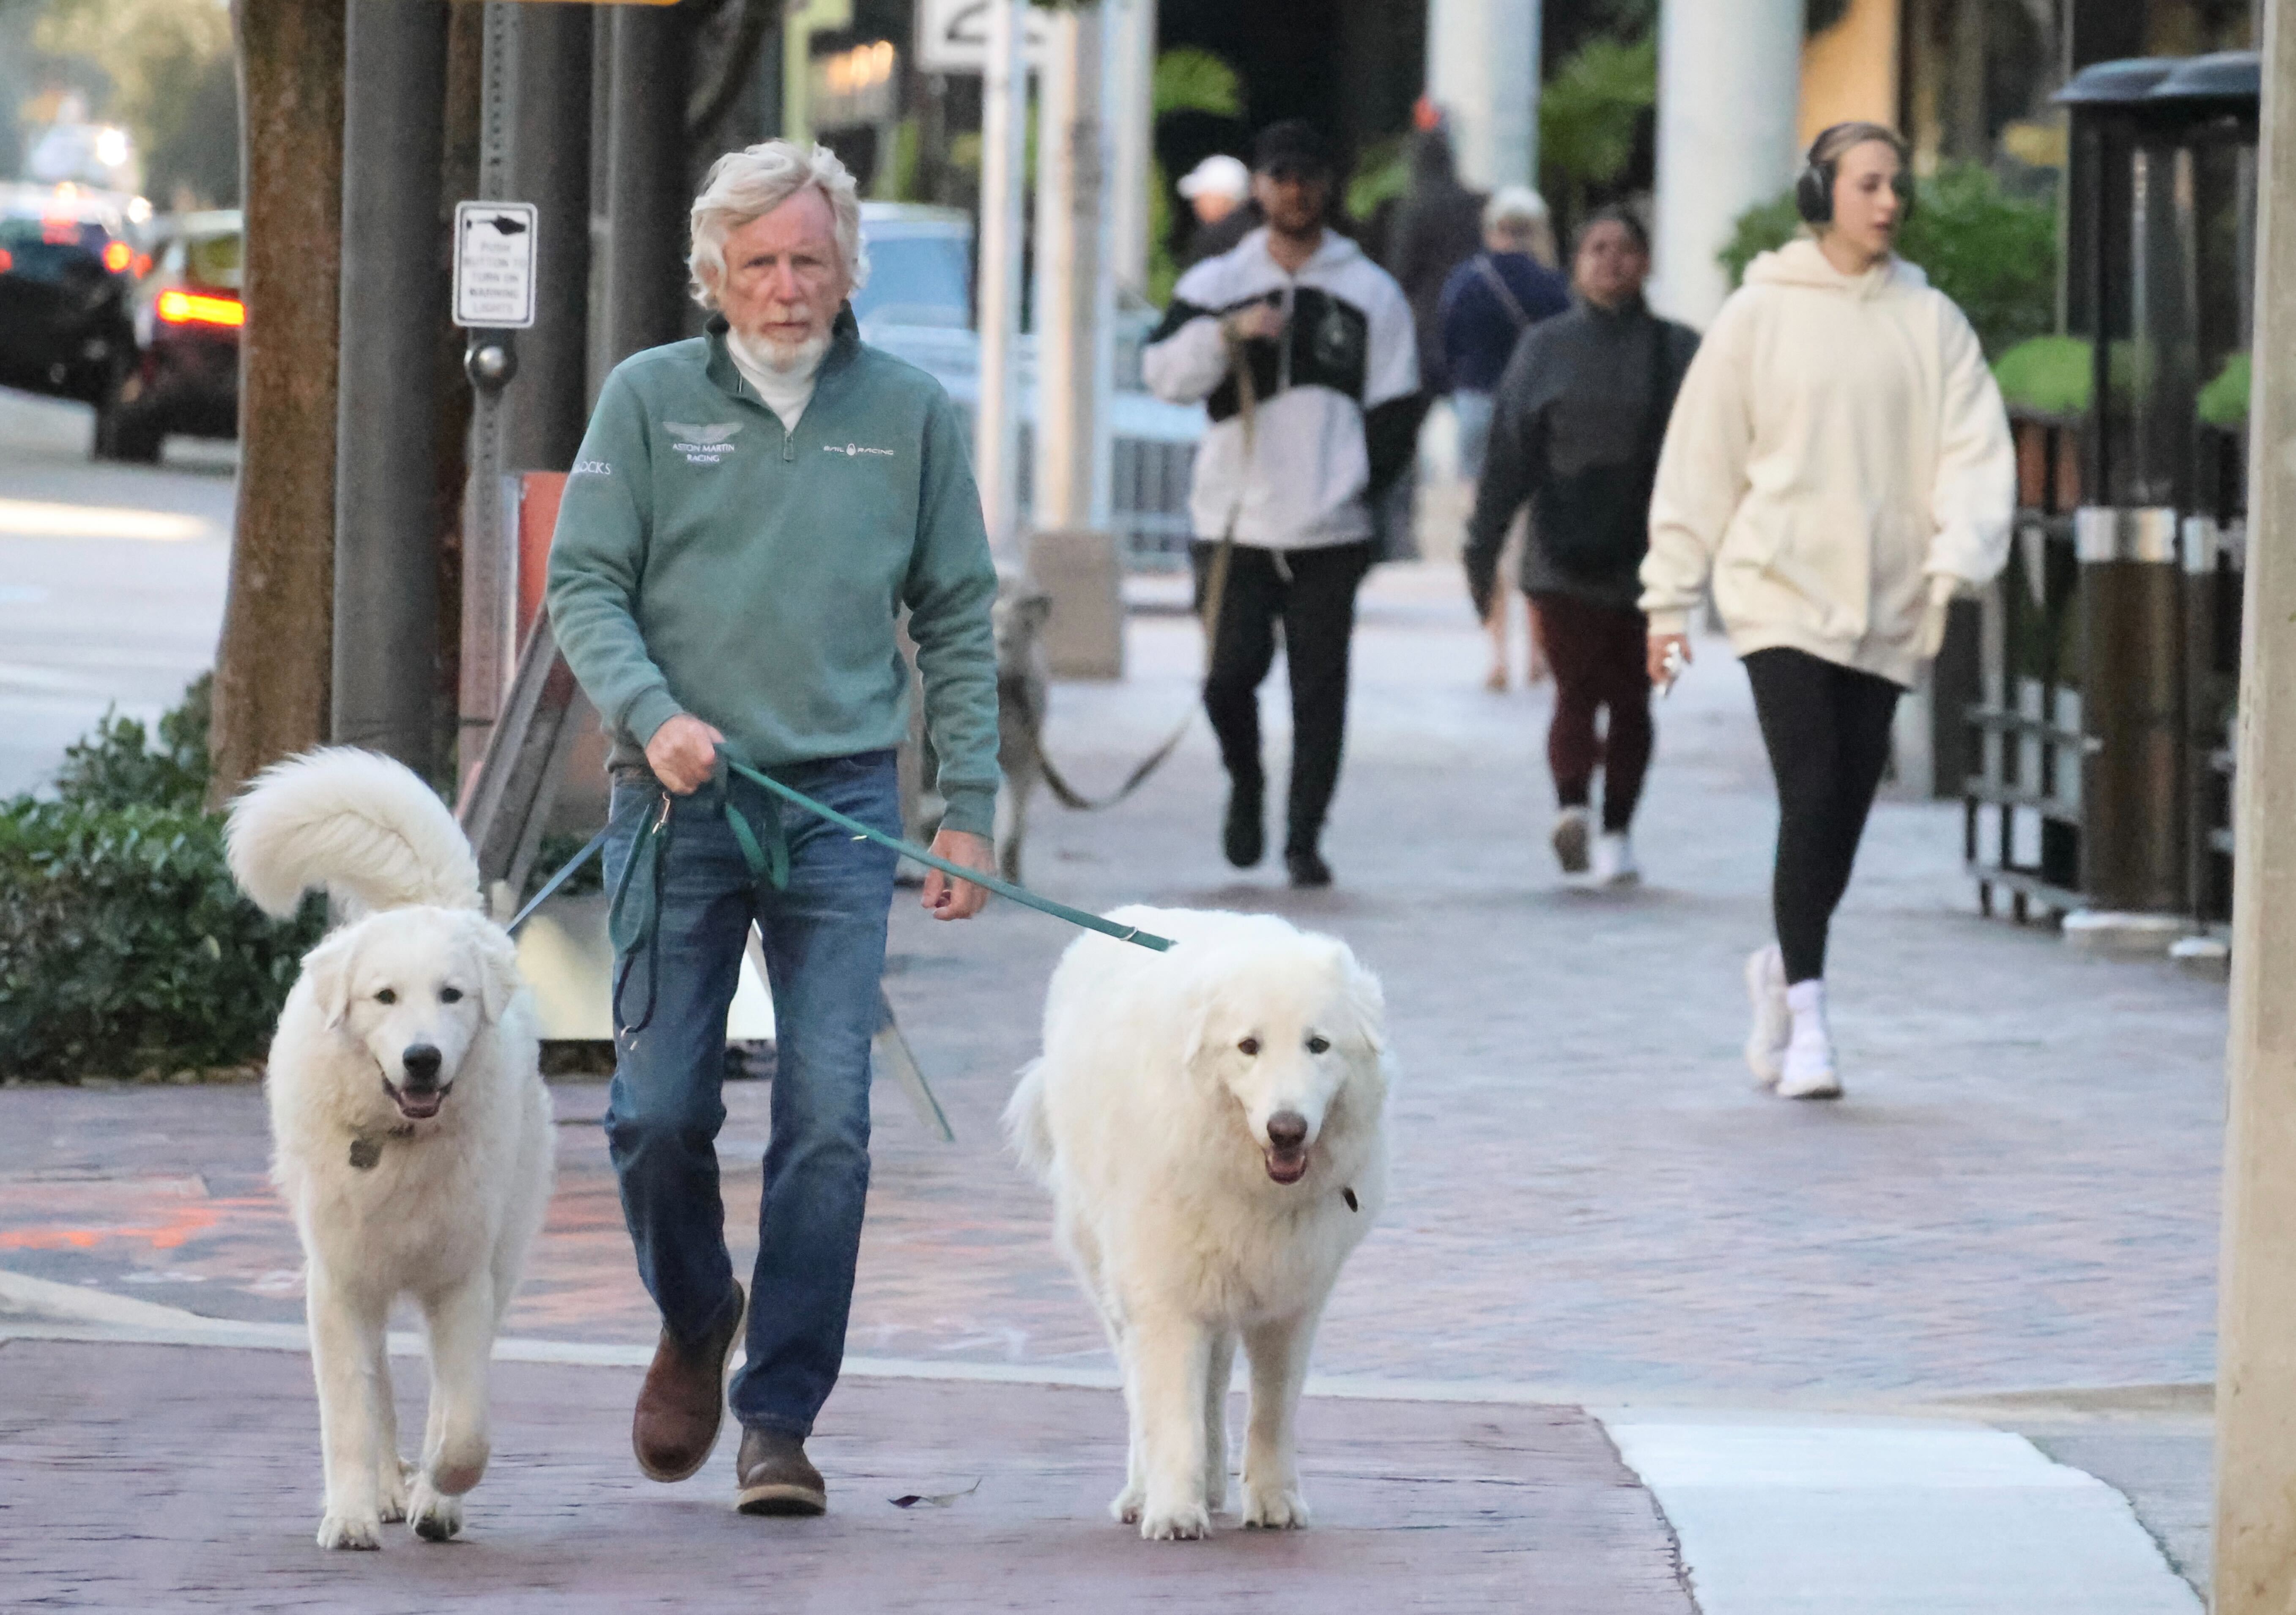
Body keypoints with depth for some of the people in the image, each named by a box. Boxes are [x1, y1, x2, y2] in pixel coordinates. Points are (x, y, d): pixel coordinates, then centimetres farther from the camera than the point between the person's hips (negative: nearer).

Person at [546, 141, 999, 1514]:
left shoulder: (911, 413, 7)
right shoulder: (650, 399, 3)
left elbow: (959, 619, 10)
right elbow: (584, 585, 2)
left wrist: (971, 810, 4)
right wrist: (652, 713, -16)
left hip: (842, 808, 0)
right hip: (679, 805, 0)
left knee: (828, 1123, -6)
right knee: (659, 1107, 0)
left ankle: (780, 1420, 1)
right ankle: (696, 1321, 30)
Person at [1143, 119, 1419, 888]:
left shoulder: (1370, 291, 8)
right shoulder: (1216, 283, 9)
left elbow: (1395, 410, 9)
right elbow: (1163, 371, -4)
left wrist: (1359, 488, 0)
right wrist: (1230, 332, -19)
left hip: (1329, 533, 0)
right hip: (1234, 521, 0)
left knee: (1320, 687, -1)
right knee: (1233, 672, -6)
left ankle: (1305, 838, 7)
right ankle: (1245, 785, 23)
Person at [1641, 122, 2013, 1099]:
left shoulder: (1931, 322, 7)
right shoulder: (1761, 313, 2)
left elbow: (1974, 448, 1)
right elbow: (1701, 453, 4)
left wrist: (1960, 556, -16)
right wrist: (1672, 596, 2)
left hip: (1886, 604, 3)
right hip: (1782, 588, -3)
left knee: (1846, 809, 6)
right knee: (1813, 796, -15)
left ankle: (1784, 968, 32)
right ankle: (1806, 1020, -14)